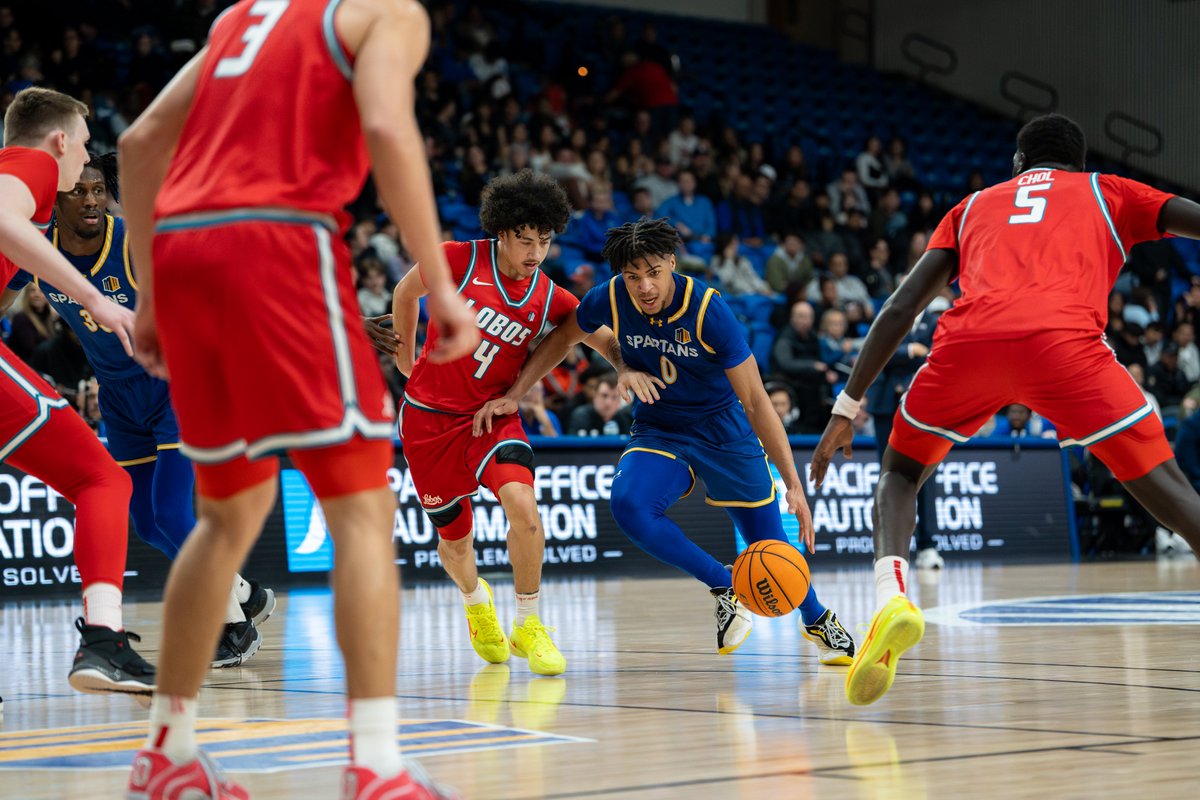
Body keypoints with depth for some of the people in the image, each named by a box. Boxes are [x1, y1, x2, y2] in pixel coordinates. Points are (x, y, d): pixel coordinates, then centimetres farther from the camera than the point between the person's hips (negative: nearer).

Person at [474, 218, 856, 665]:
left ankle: (816, 620, 35)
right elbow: (563, 338, 5)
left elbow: (756, 402, -23)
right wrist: (513, 397, -2)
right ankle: (724, 589, -9)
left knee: (770, 544, 2)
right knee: (628, 503, -29)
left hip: (724, 430, -2)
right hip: (656, 431, 2)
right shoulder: (611, 299, -18)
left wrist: (793, 485, -26)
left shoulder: (708, 310, -26)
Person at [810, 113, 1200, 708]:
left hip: (969, 340, 2)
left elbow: (901, 308, 26)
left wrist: (848, 408, 28)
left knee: (900, 473, 23)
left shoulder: (973, 207, 36)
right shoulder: (1106, 193, 33)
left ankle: (891, 595, -6)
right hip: (1064, 340, -2)